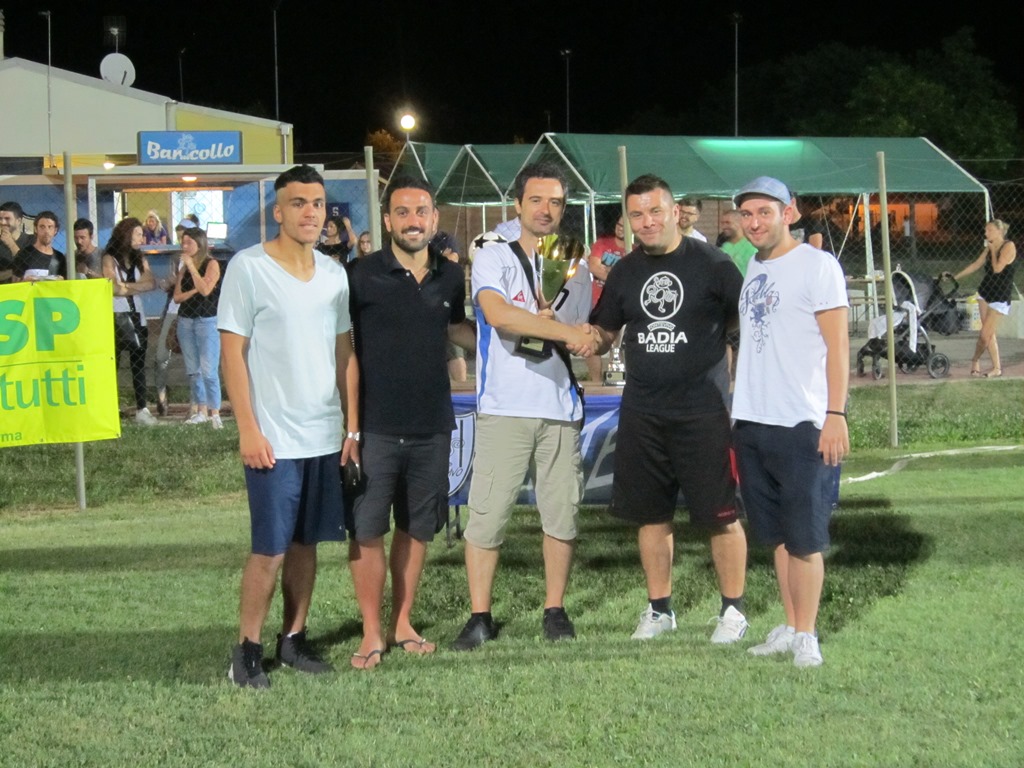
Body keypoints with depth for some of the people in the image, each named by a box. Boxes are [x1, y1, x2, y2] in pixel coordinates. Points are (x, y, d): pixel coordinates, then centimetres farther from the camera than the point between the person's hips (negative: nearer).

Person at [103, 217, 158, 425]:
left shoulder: (140, 259, 14)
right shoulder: (110, 259, -2)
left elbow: (152, 283, -1)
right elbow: (114, 288, -13)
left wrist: (127, 286, -12)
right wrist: (138, 286, -2)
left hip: (136, 317, 5)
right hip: (116, 317, -5)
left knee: (138, 365, 5)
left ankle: (142, 409, 6)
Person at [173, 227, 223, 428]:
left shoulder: (212, 264, -3)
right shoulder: (184, 268, 13)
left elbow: (205, 289, -17)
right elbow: (177, 297, 7)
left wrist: (191, 266, -14)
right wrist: (193, 291, -9)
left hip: (207, 321, -6)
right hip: (185, 320, 6)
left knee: (209, 370, -13)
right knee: (193, 370, 6)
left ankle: (215, 413, -12)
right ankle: (201, 411, 11)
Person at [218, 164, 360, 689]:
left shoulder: (334, 274, 9)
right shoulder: (248, 268, -7)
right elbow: (232, 353, -8)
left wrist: (352, 426, 9)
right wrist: (248, 430, -13)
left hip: (325, 436, 5)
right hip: (273, 438, -5)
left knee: (306, 542, 9)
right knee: (270, 548, -5)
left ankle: (293, 639, 18)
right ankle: (247, 649, 4)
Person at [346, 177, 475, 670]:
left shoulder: (450, 277, 6)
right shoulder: (364, 276, -8)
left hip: (431, 426, 4)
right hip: (375, 425, -4)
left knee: (416, 529, 11)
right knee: (366, 530, -2)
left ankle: (402, 623, 23)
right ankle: (372, 633, 8)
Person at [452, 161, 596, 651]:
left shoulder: (574, 269, 15)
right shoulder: (494, 258, 3)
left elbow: (582, 344, 14)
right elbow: (498, 314, -15)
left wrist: (542, 321, -7)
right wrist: (566, 331, -13)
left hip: (560, 408, 3)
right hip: (505, 407, -3)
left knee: (561, 514, 4)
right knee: (487, 514, -5)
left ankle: (555, 610, 16)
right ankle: (480, 617, 3)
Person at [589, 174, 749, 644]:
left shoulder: (711, 264, -5)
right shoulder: (624, 273, 10)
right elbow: (603, 333, 18)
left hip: (702, 411, -5)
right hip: (641, 412, 5)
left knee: (720, 514, -1)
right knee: (650, 514, 10)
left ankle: (733, 609, 11)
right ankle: (659, 609, 22)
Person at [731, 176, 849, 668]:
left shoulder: (816, 265, -6)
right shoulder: (751, 270, 14)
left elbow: (837, 344, -9)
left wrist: (835, 414, -16)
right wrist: (734, 414, 14)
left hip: (802, 424, -7)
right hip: (752, 423, 7)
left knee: (804, 537, -3)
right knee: (777, 535, 11)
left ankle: (806, 636, 3)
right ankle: (790, 628, 18)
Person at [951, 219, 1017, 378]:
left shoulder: (1009, 246, -13)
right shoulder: (989, 247, 9)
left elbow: (998, 268, -20)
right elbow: (976, 265, 17)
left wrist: (993, 250, -9)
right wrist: (955, 276, 15)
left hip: (1000, 296, -7)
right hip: (985, 292, 7)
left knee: (985, 334, -7)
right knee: (989, 333, 1)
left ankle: (976, 359, 15)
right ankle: (997, 368, 5)